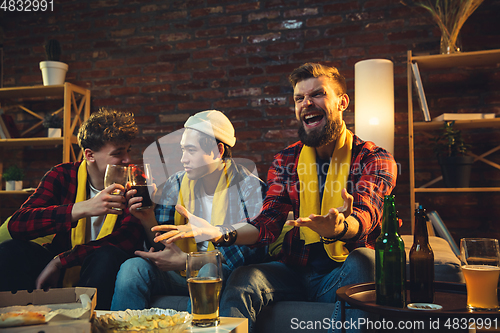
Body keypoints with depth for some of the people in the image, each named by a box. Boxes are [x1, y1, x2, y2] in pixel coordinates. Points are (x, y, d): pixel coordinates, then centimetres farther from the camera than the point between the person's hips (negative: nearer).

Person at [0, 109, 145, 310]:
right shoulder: (62, 176, -4)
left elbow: (131, 239, -20)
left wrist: (60, 261, -26)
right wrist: (83, 209, -34)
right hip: (58, 271, 1)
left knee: (107, 256, -32)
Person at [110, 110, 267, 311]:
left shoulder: (251, 189, -8)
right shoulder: (175, 185, 5)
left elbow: (252, 250, -17)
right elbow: (163, 247, 7)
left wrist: (187, 261, -24)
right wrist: (149, 223, -17)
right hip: (182, 277, 4)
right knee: (132, 268, -22)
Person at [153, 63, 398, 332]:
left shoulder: (374, 159, -1)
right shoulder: (285, 161, 10)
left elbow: (364, 216, -20)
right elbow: (269, 222, -1)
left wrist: (338, 228, -46)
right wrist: (218, 234, -22)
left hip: (342, 273, -1)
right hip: (293, 269, 2)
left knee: (365, 259, -34)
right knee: (242, 280, -27)